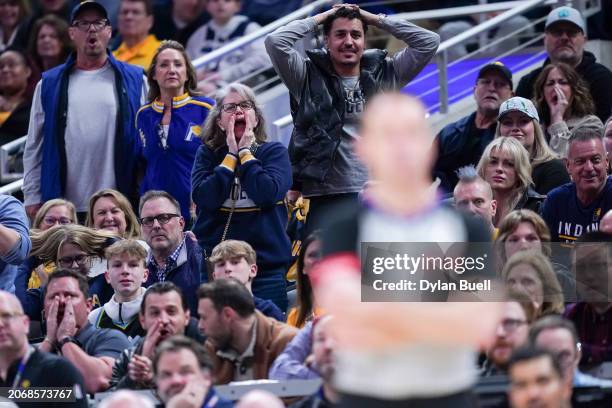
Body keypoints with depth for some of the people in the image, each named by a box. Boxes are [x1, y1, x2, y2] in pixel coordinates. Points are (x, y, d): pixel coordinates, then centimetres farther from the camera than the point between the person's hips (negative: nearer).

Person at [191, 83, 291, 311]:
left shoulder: (274, 152, 5)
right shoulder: (207, 154, 9)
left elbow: (268, 193, -14)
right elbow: (204, 197, -9)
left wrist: (245, 152, -4)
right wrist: (232, 155, -4)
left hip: (266, 265, -1)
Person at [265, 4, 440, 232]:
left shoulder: (385, 77, 12)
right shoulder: (309, 78, 6)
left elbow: (428, 42, 8)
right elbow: (276, 41, -7)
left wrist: (376, 19, 9)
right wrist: (319, 19, 5)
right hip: (327, 198, -2)